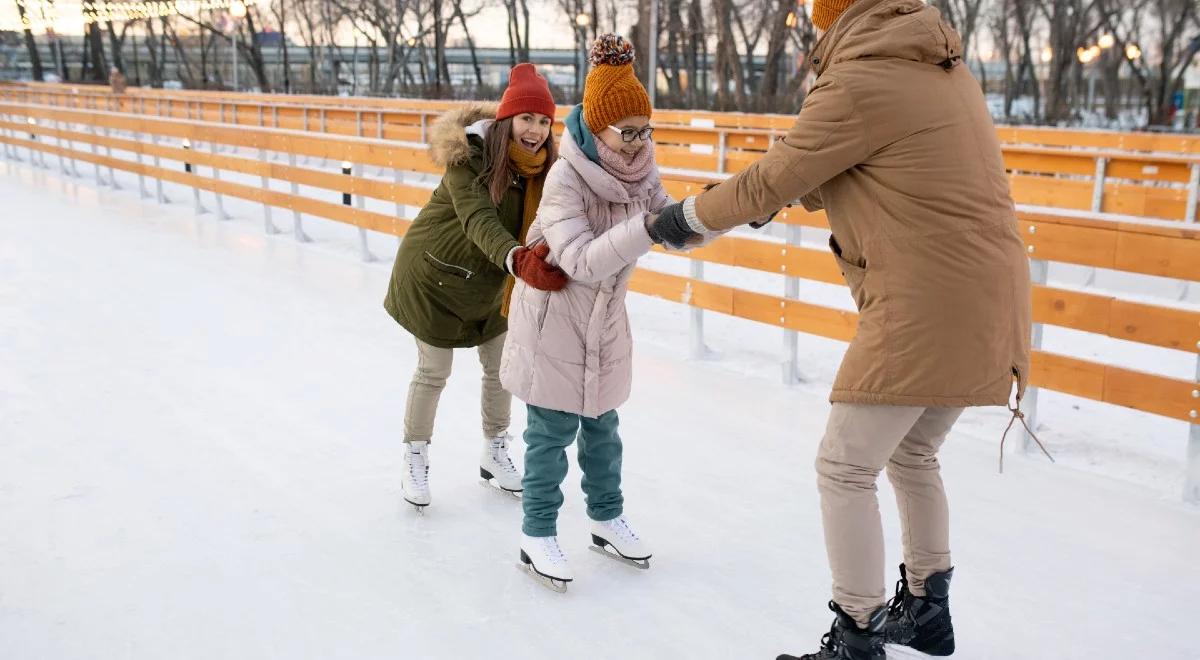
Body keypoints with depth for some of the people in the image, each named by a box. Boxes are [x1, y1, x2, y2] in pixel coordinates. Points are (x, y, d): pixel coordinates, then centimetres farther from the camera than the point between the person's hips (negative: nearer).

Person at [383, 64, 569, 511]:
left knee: (500, 368, 13)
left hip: (491, 281, 5)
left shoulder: (544, 163, -11)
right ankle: (415, 460, 27)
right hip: (435, 273, -5)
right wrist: (521, 261, -60)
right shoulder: (469, 155, -29)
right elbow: (478, 220, -43)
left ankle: (495, 453, 35)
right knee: (433, 372, 7)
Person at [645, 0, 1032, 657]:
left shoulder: (858, 85, -13)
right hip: (987, 300, 9)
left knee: (844, 468, 0)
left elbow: (769, 183, -7)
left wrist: (686, 216, 8)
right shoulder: (947, 72, 14)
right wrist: (799, 186, 18)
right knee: (913, 454, 23)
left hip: (924, 307, -9)